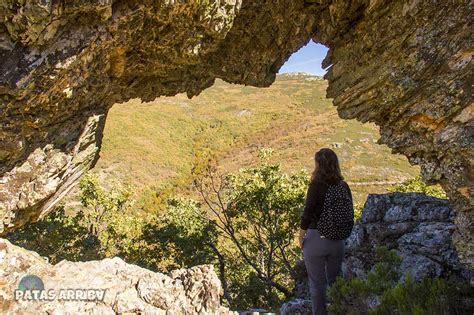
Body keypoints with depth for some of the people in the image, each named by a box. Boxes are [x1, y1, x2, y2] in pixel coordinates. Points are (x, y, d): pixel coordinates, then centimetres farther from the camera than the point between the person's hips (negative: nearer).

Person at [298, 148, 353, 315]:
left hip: (316, 239, -5)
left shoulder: (316, 186, -16)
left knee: (317, 283, 10)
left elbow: (307, 215, -17)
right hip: (337, 240, 5)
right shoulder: (344, 186, -1)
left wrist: (301, 237, -5)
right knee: (335, 281, 20)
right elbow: (349, 214, 5)